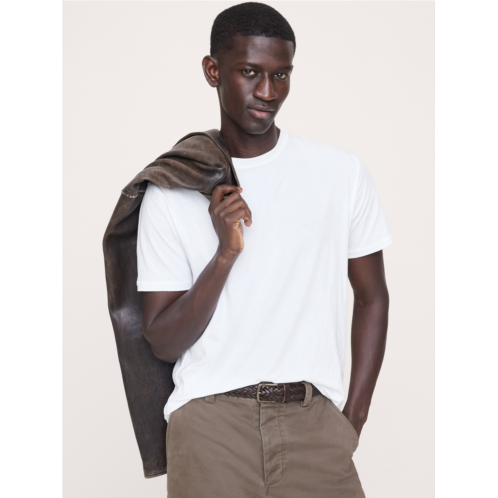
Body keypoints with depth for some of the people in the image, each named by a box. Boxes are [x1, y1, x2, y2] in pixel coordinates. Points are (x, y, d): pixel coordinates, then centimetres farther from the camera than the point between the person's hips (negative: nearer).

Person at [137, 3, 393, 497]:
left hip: (313, 418, 1)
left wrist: (353, 419, 4)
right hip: (210, 418, -1)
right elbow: (162, 343, -1)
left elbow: (372, 298, 11)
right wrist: (225, 255, -15)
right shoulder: (170, 193, 0)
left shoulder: (342, 173, 3)